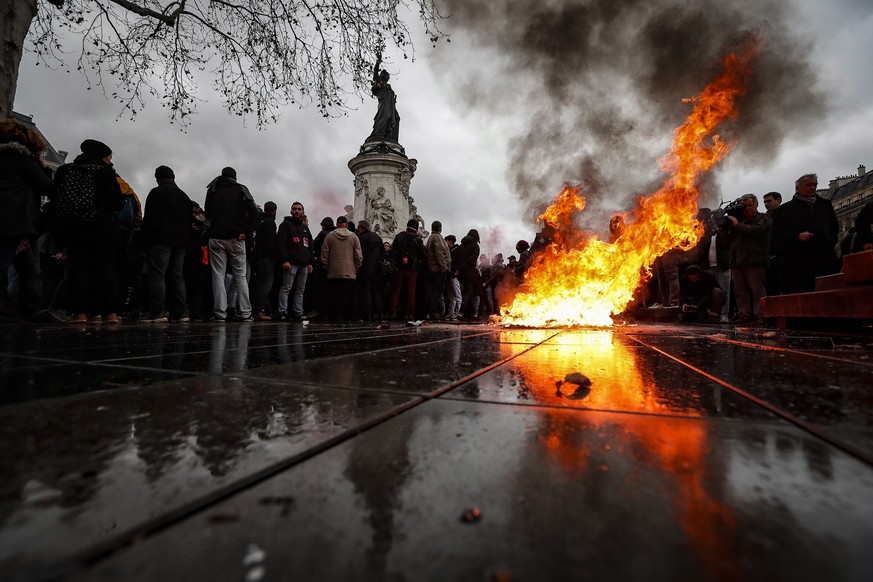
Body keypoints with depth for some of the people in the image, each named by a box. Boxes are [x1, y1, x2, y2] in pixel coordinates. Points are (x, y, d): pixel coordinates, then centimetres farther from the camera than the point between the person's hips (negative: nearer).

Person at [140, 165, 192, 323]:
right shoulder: (184, 196, 21)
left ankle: (158, 312, -12)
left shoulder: (156, 192, 0)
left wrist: (146, 241, -10)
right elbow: (189, 221, 18)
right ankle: (183, 312, 6)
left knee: (157, 274, -7)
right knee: (178, 276, 8)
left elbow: (150, 218, -10)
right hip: (181, 241, 6)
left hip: (161, 240, -6)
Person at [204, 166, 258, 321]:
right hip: (236, 237, -1)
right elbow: (253, 211, -8)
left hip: (216, 237, 1)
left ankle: (220, 313, -3)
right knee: (241, 276, 3)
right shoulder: (241, 189, 5)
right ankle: (246, 313, 0)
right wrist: (245, 229, -4)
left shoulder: (212, 190, 10)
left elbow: (207, 213, 12)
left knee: (218, 276, 2)